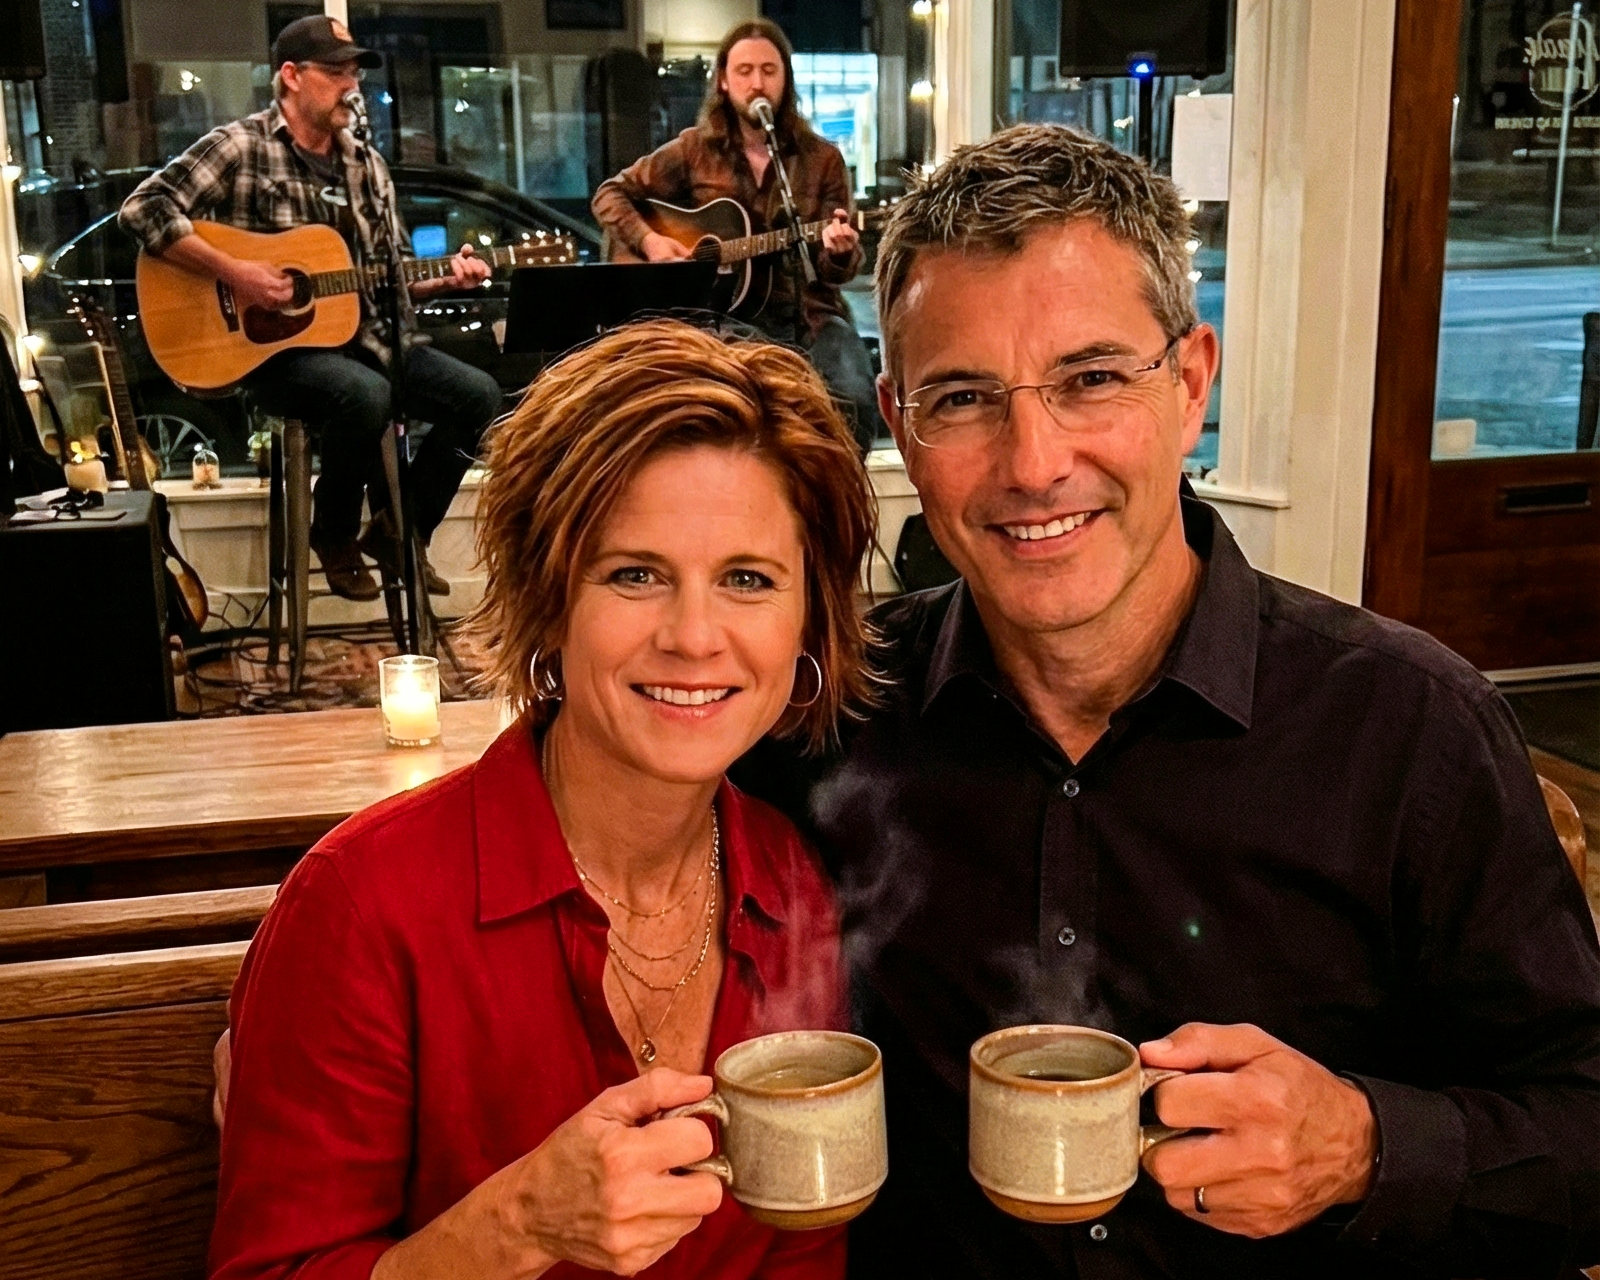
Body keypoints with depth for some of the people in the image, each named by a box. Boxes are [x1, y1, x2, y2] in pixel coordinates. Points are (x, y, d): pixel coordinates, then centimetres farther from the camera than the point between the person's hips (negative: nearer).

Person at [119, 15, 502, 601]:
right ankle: (334, 536, -6)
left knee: (478, 394, -12)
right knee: (367, 396, -36)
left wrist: (445, 278, -4)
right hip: (273, 344, -6)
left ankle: (399, 532, 5)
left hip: (364, 335, 7)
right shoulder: (241, 147, -6)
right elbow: (144, 208, -15)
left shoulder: (366, 163, 13)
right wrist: (233, 272, -21)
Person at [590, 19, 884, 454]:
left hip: (809, 312, 1)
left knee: (857, 400, -27)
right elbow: (609, 195, 11)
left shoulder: (822, 159, 7)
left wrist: (840, 253, -20)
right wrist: (649, 241, -7)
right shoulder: (695, 149, 7)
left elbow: (841, 269, 5)